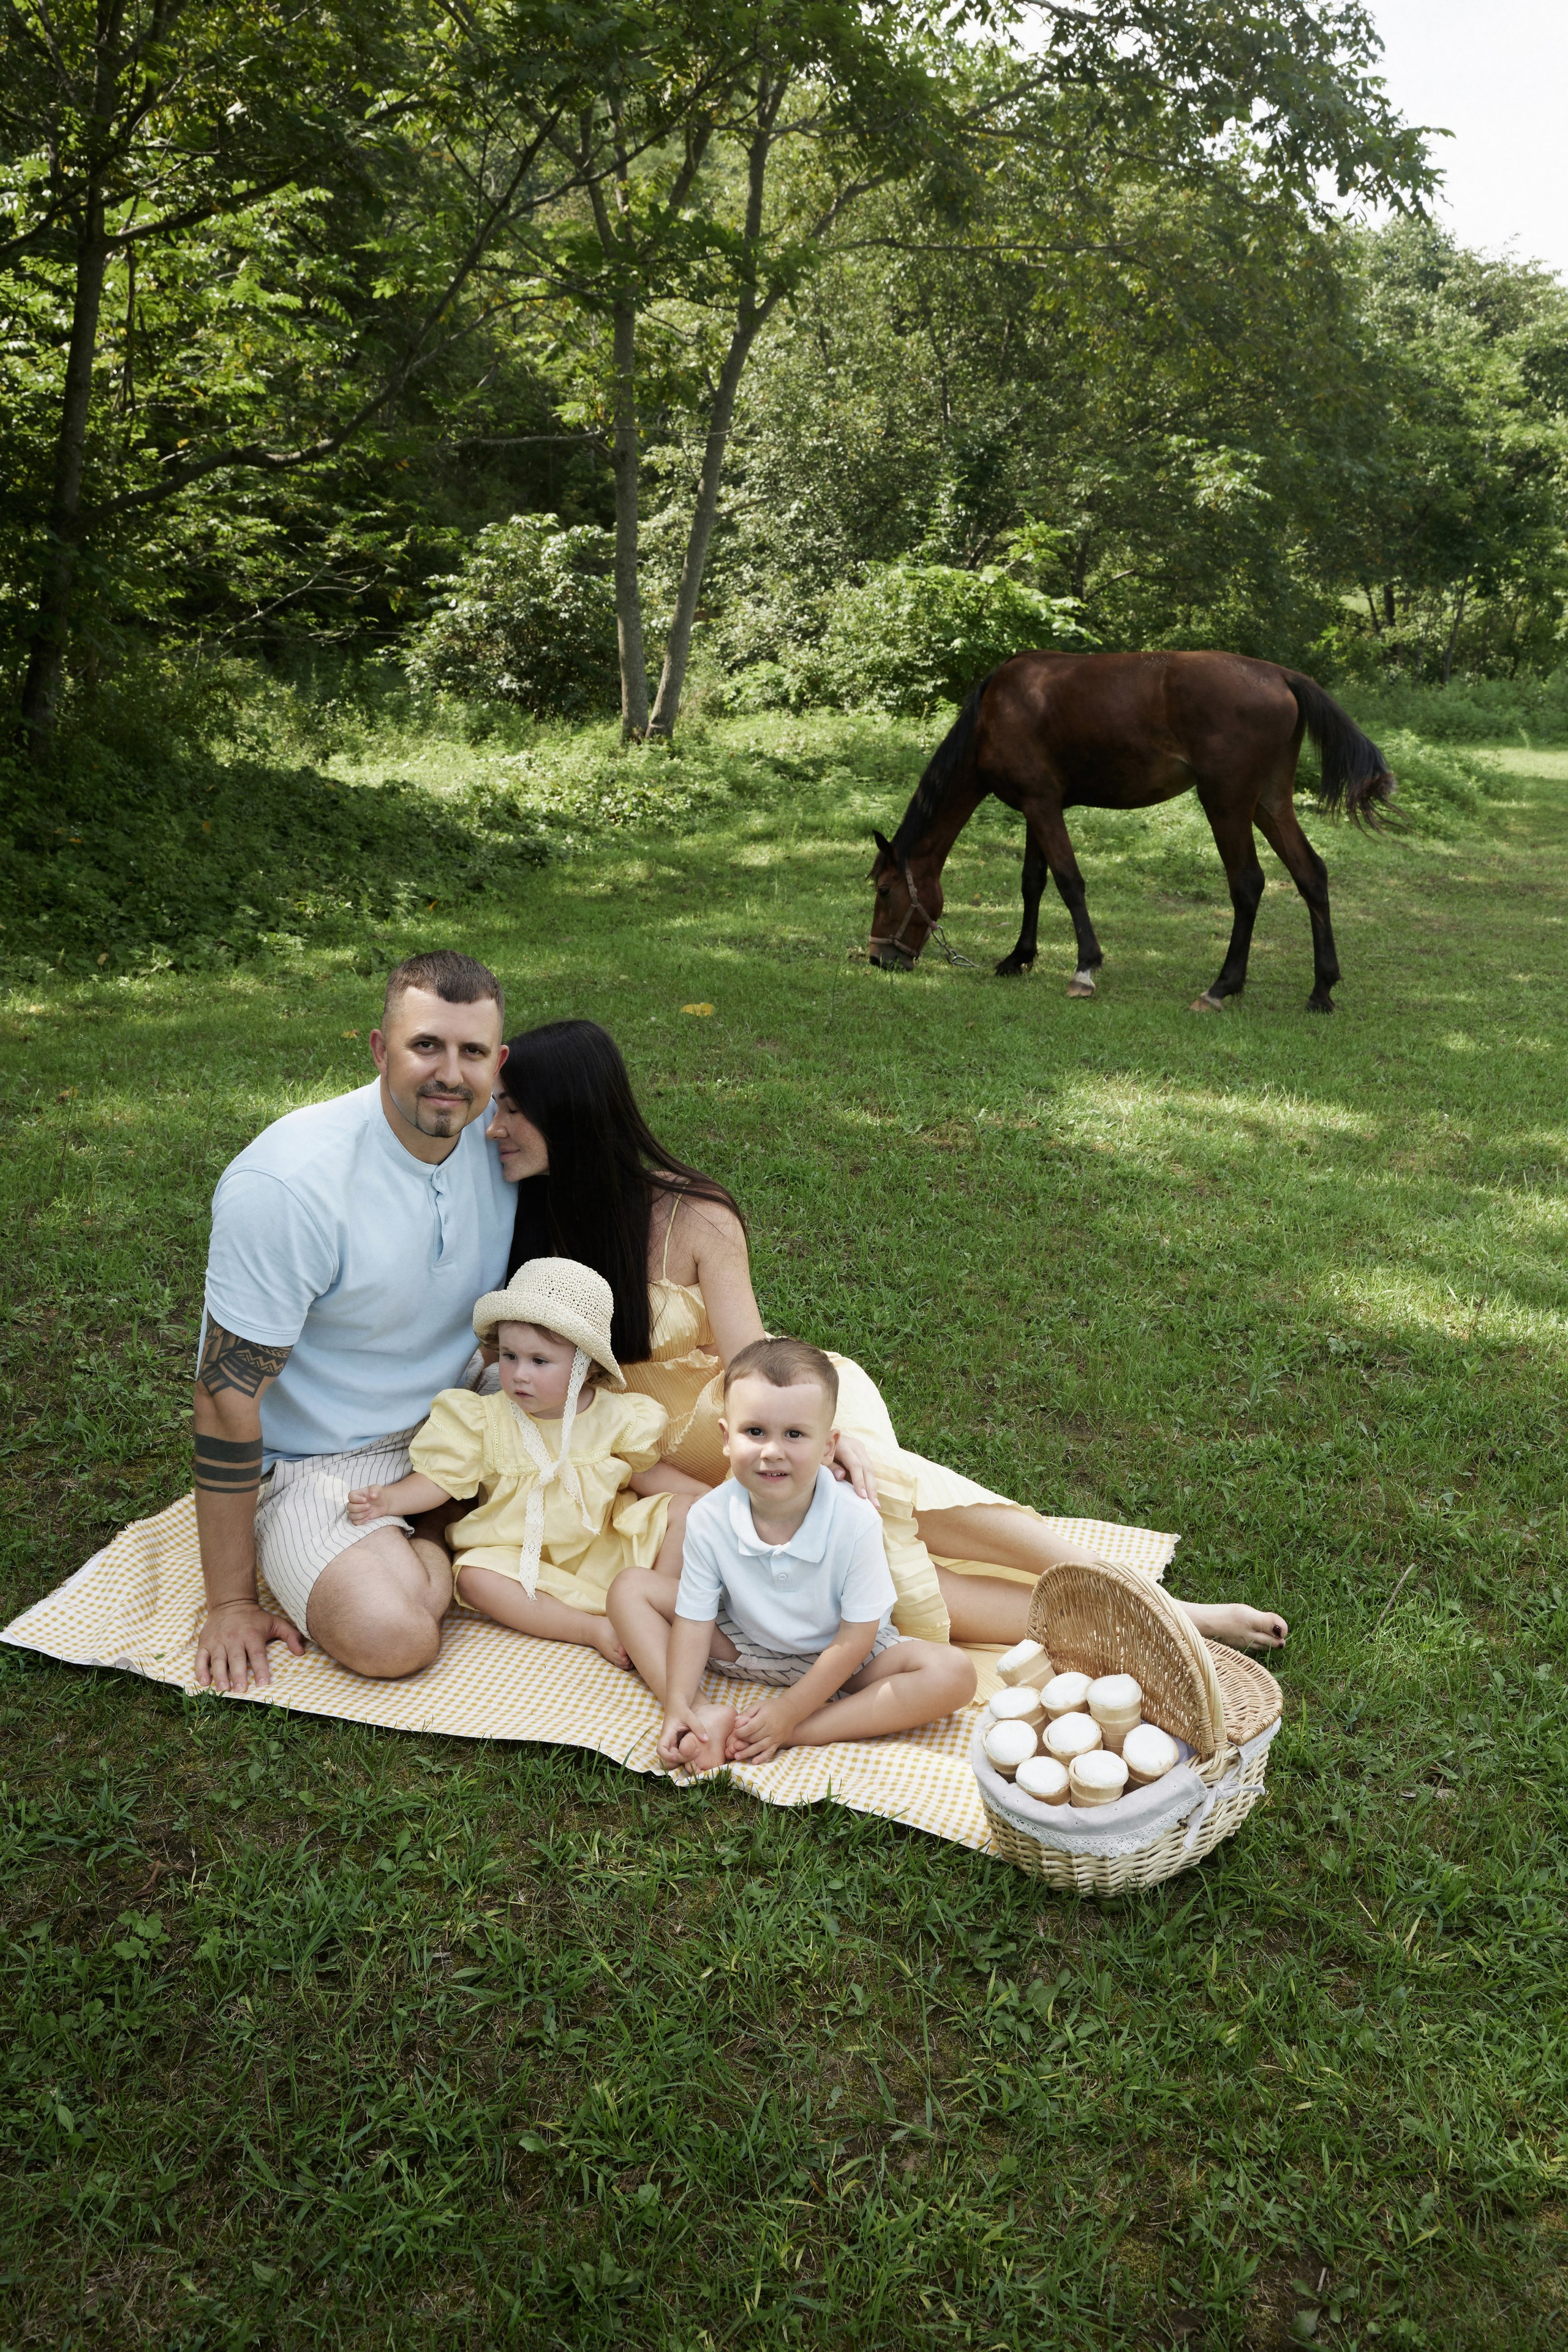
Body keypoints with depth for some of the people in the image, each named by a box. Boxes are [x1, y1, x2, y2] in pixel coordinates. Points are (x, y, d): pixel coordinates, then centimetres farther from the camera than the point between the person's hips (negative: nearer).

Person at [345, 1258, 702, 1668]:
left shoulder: (615, 1415, -7)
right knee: (473, 1576, -30)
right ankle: (593, 1629, -29)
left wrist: (711, 1498, -2)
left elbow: (643, 1478, 7)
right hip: (527, 1559, -1)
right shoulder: (487, 1420, -10)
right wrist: (389, 1500, -25)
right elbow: (438, 1479, -8)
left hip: (607, 1548, 1)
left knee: (684, 1511, -14)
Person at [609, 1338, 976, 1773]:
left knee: (953, 1675, -27)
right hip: (741, 1643, 2)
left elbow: (857, 1634, -22)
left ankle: (795, 1735, -30)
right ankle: (708, 1716, -25)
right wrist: (678, 1704, -26)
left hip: (834, 1657, -2)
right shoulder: (709, 1518, -22)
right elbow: (695, 1617, -13)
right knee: (630, 1586, -10)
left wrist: (790, 1712, -26)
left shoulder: (855, 1522, -29)